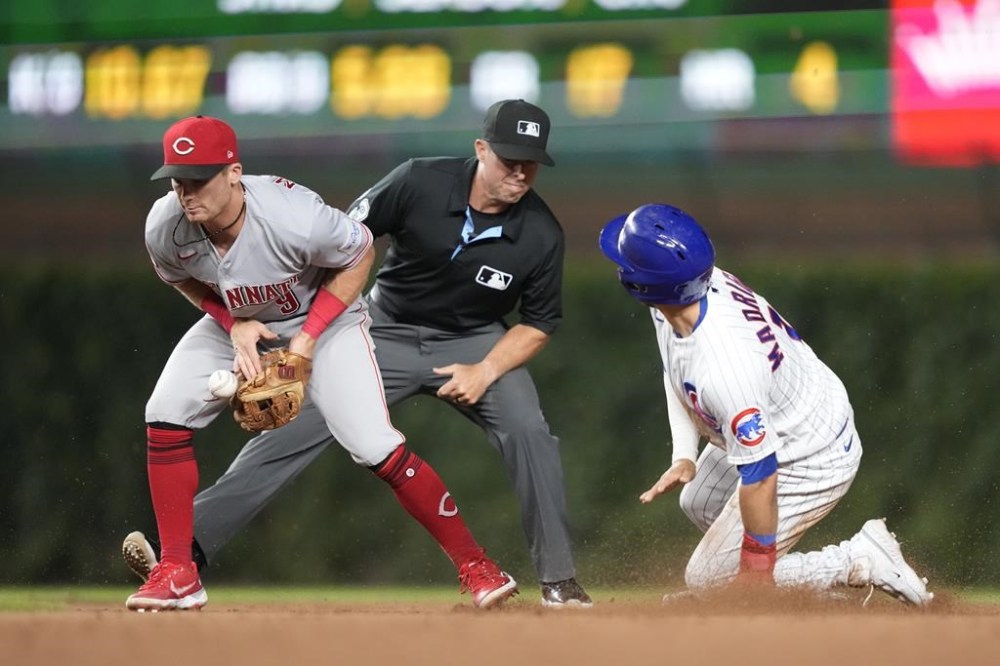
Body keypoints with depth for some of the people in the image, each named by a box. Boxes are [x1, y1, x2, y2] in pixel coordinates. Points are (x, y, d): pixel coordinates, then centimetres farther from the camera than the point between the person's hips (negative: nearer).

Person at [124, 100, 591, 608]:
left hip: (473, 343, 1)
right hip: (387, 333, -1)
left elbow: (539, 324, -5)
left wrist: (485, 372, -20)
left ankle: (558, 581, -9)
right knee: (294, 428, -11)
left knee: (528, 431, -22)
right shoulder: (420, 184, -22)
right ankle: (184, 545, -14)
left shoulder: (541, 234, -18)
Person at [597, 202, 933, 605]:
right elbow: (678, 371, 7)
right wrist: (684, 456, -3)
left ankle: (859, 562, 1)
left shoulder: (722, 368, -41)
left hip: (809, 464, -9)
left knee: (705, 580, 2)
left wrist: (755, 574, -24)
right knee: (699, 503, 29)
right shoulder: (700, 281, -15)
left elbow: (760, 478, -34)